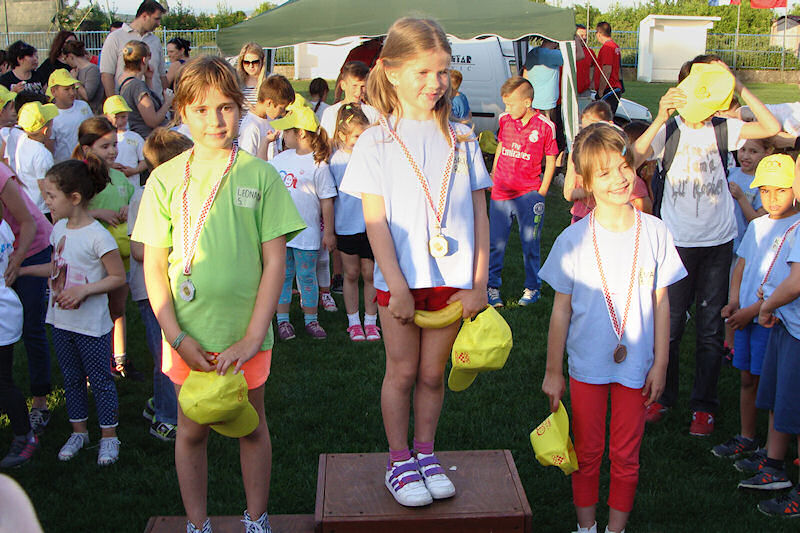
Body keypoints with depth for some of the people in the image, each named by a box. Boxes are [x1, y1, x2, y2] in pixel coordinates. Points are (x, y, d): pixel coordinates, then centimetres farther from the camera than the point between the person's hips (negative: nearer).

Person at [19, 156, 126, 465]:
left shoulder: (97, 236, -19)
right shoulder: (59, 228, 3)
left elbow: (118, 277, -15)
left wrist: (83, 290, -23)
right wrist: (20, 269, 13)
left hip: (91, 325, -7)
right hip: (61, 321, 7)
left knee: (100, 380, 6)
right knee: (71, 378, 19)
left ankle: (109, 437, 20)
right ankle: (78, 431, 34)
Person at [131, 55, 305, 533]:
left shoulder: (260, 175, -6)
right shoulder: (166, 178, -2)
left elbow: (275, 262, -6)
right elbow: (154, 265, -1)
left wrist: (252, 337, -12)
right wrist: (178, 336, -10)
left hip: (246, 333, -1)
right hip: (186, 335, 1)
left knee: (251, 427, 14)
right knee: (192, 430, 14)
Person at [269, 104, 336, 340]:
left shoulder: (318, 164, -10)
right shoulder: (283, 157, 7)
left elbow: (327, 200, -8)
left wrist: (329, 232, -8)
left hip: (306, 232, -5)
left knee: (307, 277, 6)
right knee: (282, 275, 10)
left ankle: (311, 319, 19)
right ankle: (283, 320, 19)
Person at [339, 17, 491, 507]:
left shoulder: (462, 139, 5)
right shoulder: (377, 141, -2)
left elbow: (479, 214, 5)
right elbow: (375, 219, -6)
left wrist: (479, 282, 0)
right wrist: (397, 286, -11)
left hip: (453, 279, 2)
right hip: (400, 280, -2)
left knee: (433, 373, 11)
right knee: (402, 371, 8)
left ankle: (426, 453, 28)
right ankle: (399, 460, 23)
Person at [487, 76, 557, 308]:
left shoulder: (544, 126, -8)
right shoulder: (505, 120, 4)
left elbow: (550, 160, -1)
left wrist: (541, 192, -4)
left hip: (529, 194, -3)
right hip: (500, 193, 3)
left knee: (530, 245, 6)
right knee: (495, 243, 6)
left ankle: (532, 288, 21)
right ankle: (492, 287, 19)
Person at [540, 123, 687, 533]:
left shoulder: (654, 233, -6)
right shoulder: (573, 239, -10)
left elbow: (661, 302, 2)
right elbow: (561, 309, -4)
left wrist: (660, 363, 2)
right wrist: (553, 372, 0)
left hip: (636, 365, 1)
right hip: (587, 365, -1)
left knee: (626, 454, 11)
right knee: (587, 452, 13)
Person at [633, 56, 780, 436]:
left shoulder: (723, 129, 1)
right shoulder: (669, 130, -5)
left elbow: (772, 128, -11)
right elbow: (635, 157, -22)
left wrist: (739, 88, -16)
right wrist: (660, 119, -32)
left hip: (718, 241, 2)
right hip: (677, 242, -2)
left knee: (711, 327, 7)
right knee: (669, 323, 5)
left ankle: (704, 405, 21)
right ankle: (662, 396, 24)